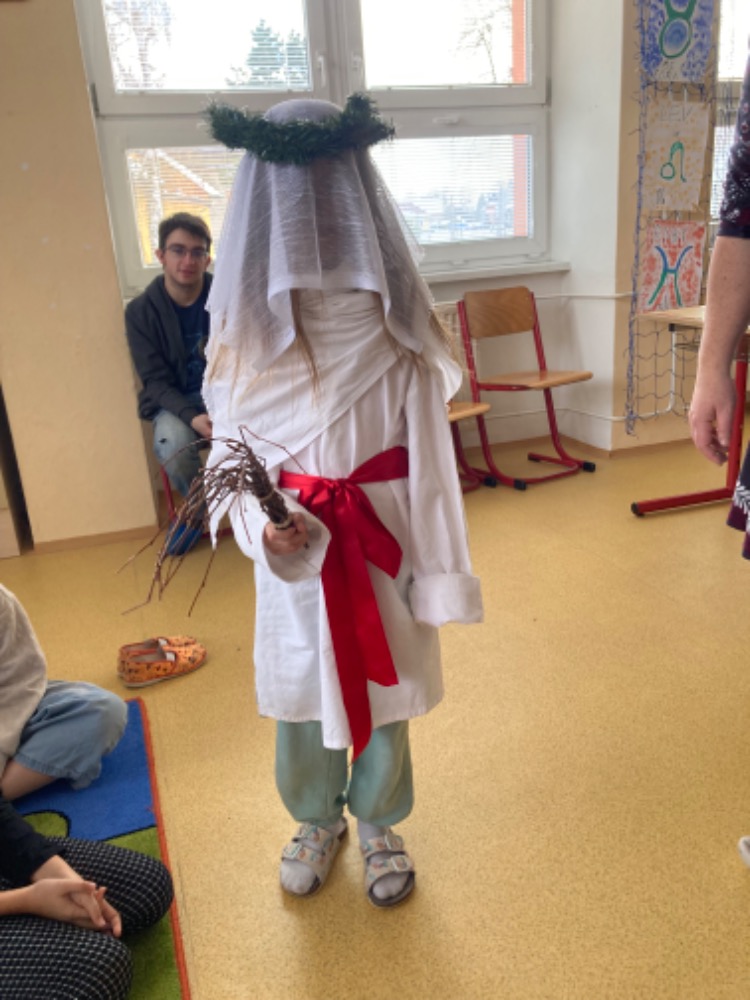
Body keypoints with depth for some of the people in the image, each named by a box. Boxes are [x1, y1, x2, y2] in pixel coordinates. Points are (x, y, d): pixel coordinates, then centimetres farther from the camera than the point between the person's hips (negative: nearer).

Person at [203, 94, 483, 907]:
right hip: (291, 557, 1)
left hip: (383, 546, -1)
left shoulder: (393, 327, -12)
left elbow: (428, 463, -9)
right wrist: (264, 525, -20)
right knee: (299, 691, 17)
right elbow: (229, 453, -2)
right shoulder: (246, 324, -8)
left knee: (384, 690, 16)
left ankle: (377, 823, 45)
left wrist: (435, 571, -9)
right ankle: (316, 820, 47)